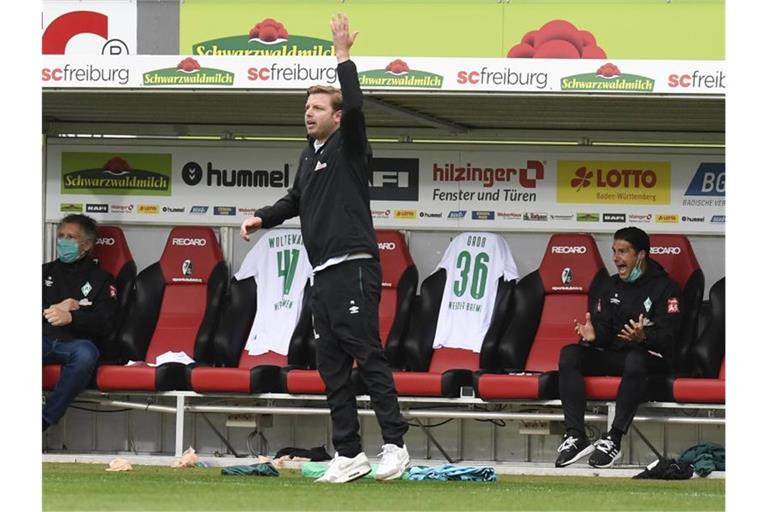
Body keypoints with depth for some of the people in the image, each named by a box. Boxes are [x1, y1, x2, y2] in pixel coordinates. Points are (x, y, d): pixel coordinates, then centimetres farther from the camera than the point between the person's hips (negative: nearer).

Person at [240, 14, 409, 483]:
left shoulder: (348, 146, -3)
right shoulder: (310, 155, 19)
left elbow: (355, 107, -22)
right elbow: (296, 200, 33)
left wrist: (344, 57, -18)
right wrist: (263, 218, 18)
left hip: (354, 268, -9)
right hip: (323, 272, 9)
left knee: (368, 356, -11)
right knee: (332, 368, 6)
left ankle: (396, 445, -11)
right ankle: (349, 455, 9)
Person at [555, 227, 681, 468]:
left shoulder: (664, 287, -2)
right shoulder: (612, 286, 18)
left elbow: (668, 337, -11)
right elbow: (604, 329, 14)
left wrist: (643, 337, -33)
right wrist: (592, 335, -10)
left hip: (650, 356, -6)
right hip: (614, 356, 6)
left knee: (635, 360, -42)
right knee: (569, 354, -19)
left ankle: (613, 439, -41)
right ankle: (576, 437, -31)